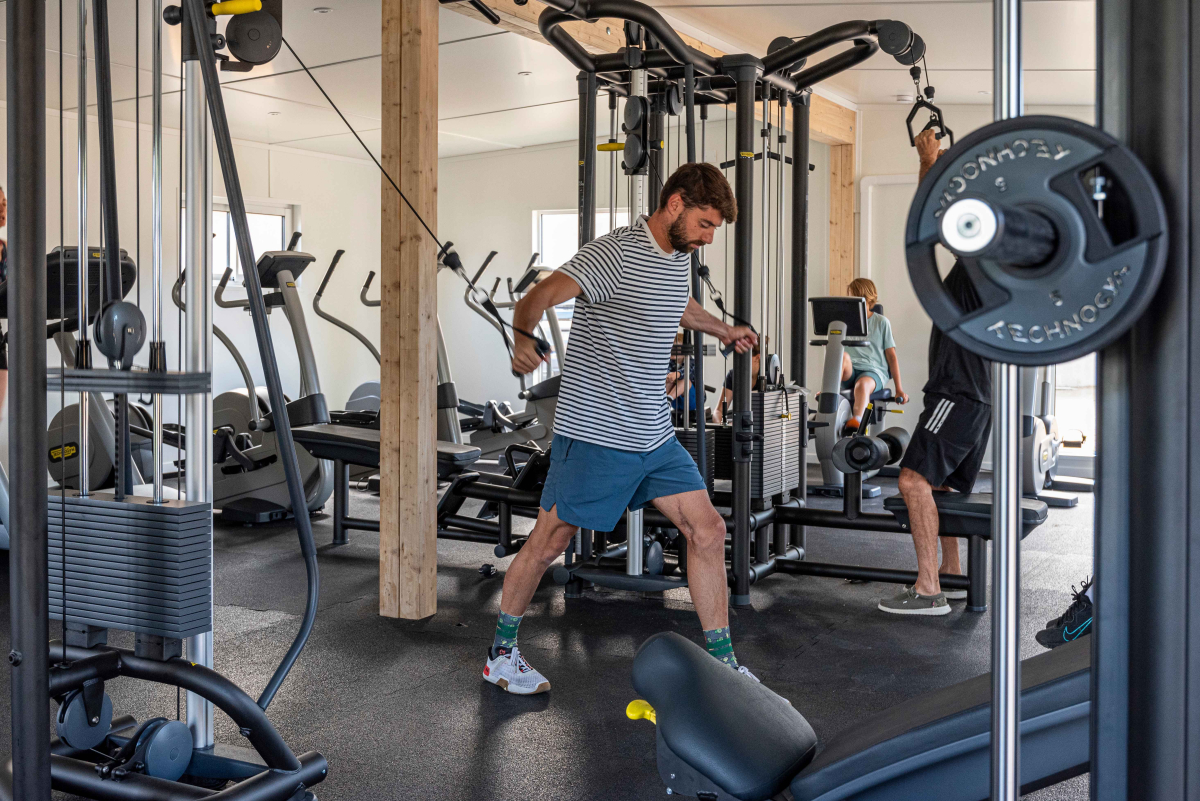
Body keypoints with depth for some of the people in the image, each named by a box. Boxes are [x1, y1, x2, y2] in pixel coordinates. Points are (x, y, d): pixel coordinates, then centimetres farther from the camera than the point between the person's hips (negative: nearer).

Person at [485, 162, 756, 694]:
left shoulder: (679, 256, 11)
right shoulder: (615, 253, -17)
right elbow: (539, 297, -30)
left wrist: (721, 329, 50)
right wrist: (523, 337, -50)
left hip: (656, 434, 8)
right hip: (595, 432, -8)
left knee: (707, 531, 3)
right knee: (550, 541, 4)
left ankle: (722, 664, 15)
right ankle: (501, 654, 24)